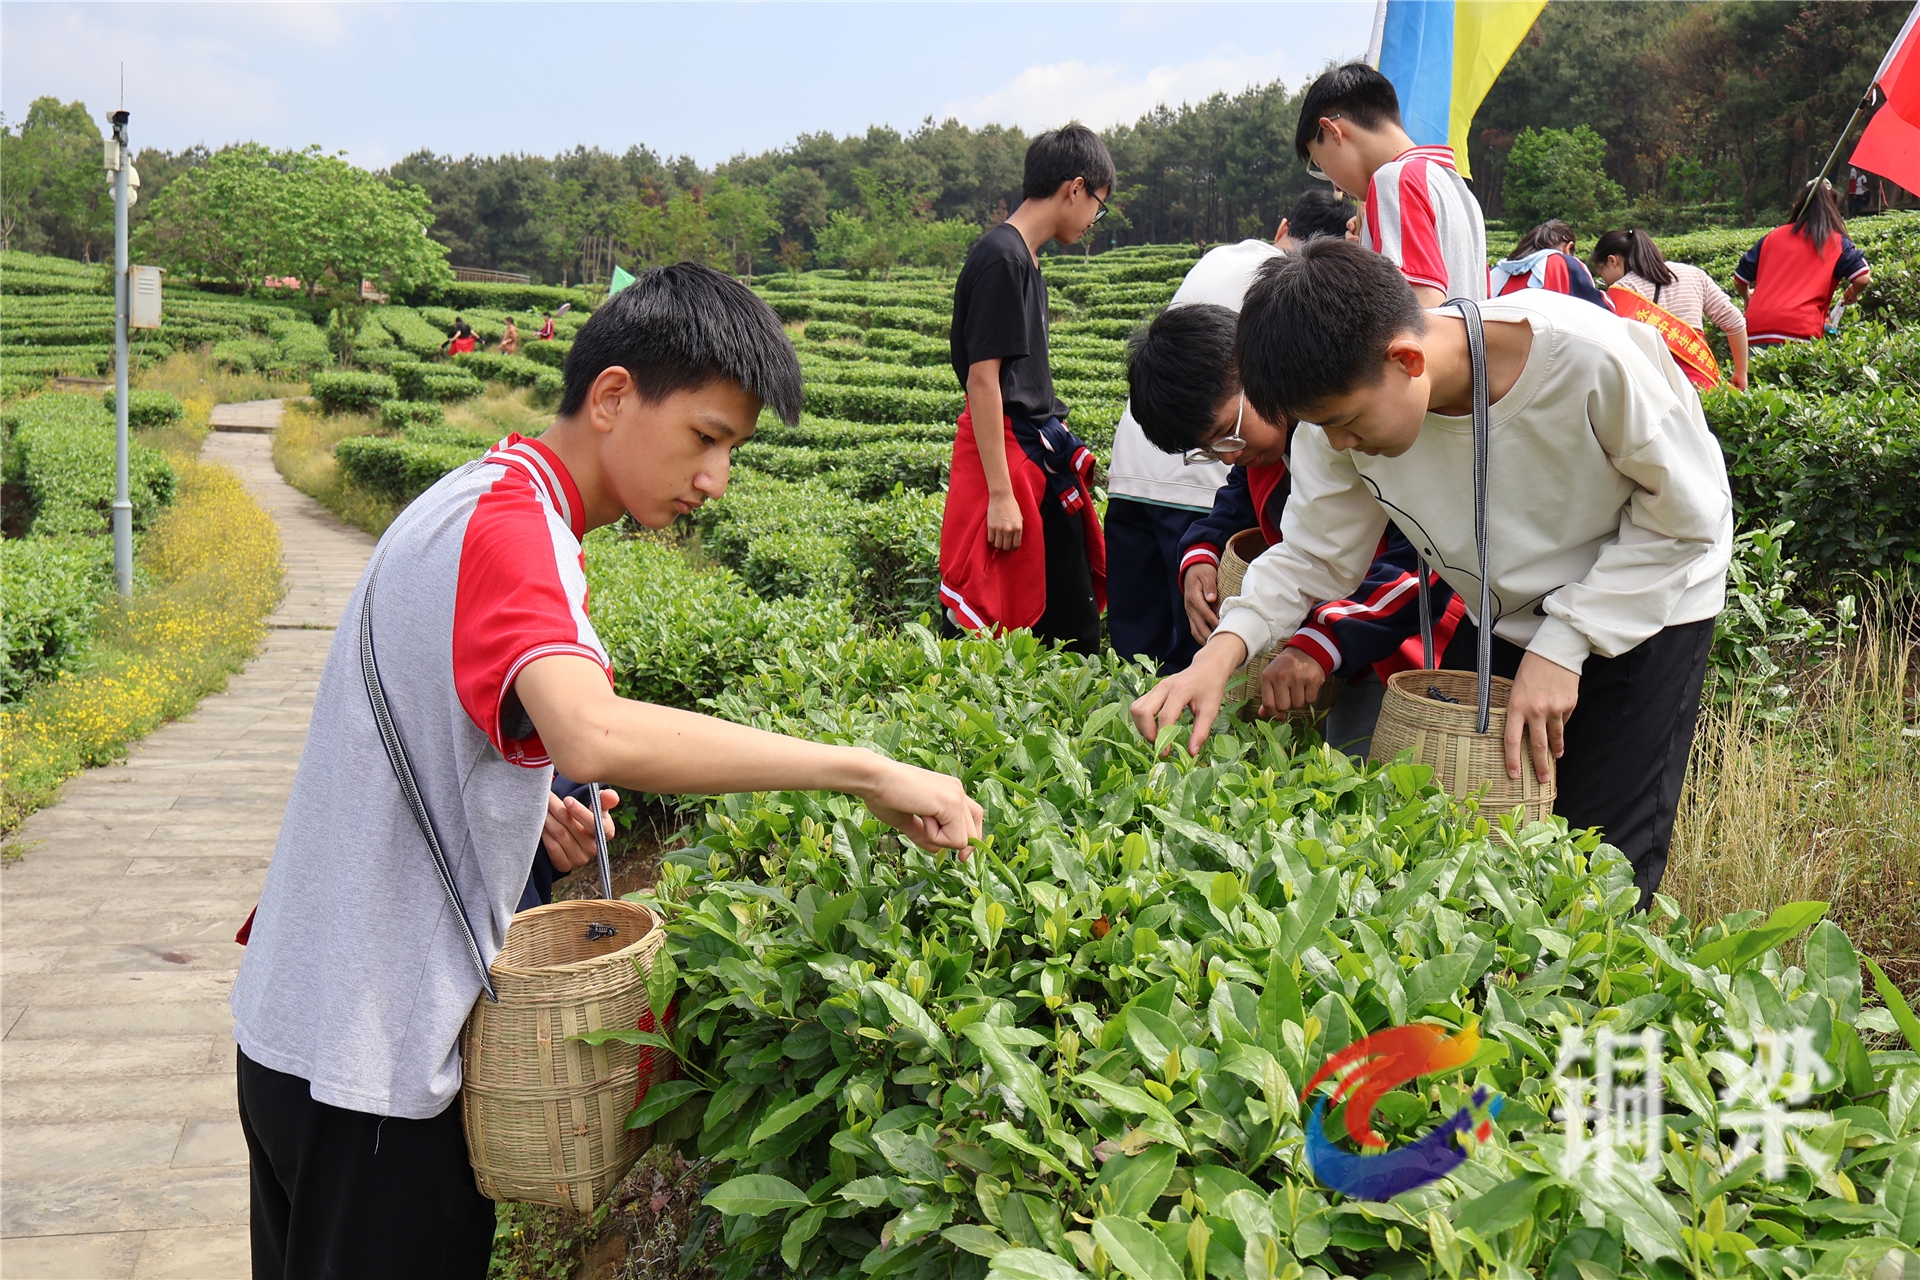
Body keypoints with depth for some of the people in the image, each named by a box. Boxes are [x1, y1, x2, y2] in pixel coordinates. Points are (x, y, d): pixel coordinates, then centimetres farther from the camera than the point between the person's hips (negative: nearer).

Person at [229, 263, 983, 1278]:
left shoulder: (475, 499, 9)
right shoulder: (514, 527, -23)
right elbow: (597, 736, -43)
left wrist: (525, 791, 3)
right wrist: (864, 771, -38)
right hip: (372, 1057, -10)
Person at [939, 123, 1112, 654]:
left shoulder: (1024, 259, 16)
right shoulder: (1001, 258, -13)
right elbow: (982, 379, -18)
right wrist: (1000, 493, -20)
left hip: (1042, 458, 10)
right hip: (1007, 457, -10)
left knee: (1075, 631, 11)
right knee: (990, 629, -5)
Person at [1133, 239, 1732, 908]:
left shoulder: (1592, 358, -34)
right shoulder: (1347, 402, -22)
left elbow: (1688, 516, -19)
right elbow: (1313, 556, -11)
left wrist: (1564, 643, -23)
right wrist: (1222, 652, -28)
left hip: (1646, 610, -4)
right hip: (1500, 620, 4)